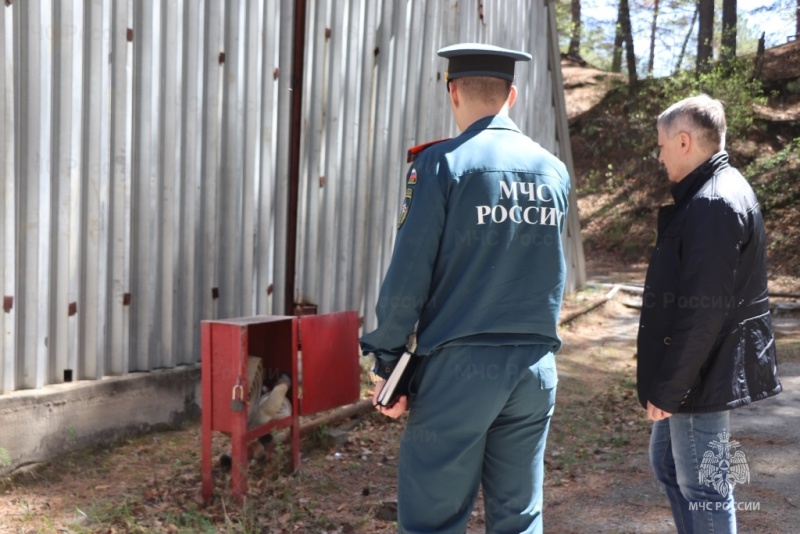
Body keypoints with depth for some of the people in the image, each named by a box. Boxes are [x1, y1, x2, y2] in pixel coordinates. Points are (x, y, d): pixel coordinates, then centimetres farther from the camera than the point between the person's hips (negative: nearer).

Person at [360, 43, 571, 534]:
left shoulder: (442, 164, -9)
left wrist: (387, 364, -4)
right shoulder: (555, 170, 8)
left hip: (460, 365, -5)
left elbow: (408, 276, -11)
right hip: (537, 367, 5)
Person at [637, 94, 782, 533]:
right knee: (666, 463, 21)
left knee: (701, 487, 2)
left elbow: (703, 312, -26)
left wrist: (668, 388, -19)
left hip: (701, 377, -10)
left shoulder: (713, 203, -21)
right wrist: (663, 381, 18)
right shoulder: (722, 191, 12)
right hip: (697, 371, 10)